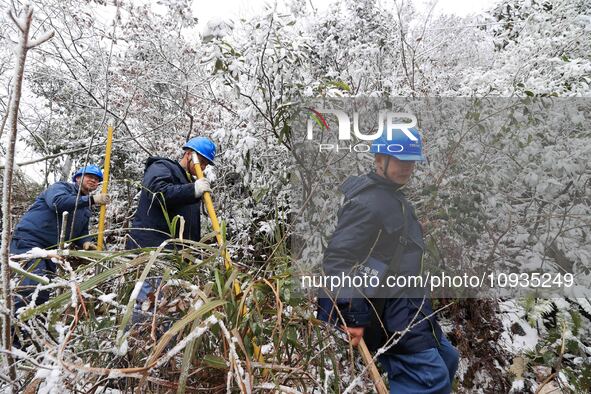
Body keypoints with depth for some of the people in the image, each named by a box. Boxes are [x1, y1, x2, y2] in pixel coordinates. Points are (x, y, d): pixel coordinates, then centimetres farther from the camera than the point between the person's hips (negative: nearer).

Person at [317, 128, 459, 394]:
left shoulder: (393, 197, 13)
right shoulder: (367, 203, -21)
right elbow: (337, 258, -27)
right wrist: (352, 317, -28)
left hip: (405, 302, 10)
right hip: (386, 308, -10)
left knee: (447, 360, 20)